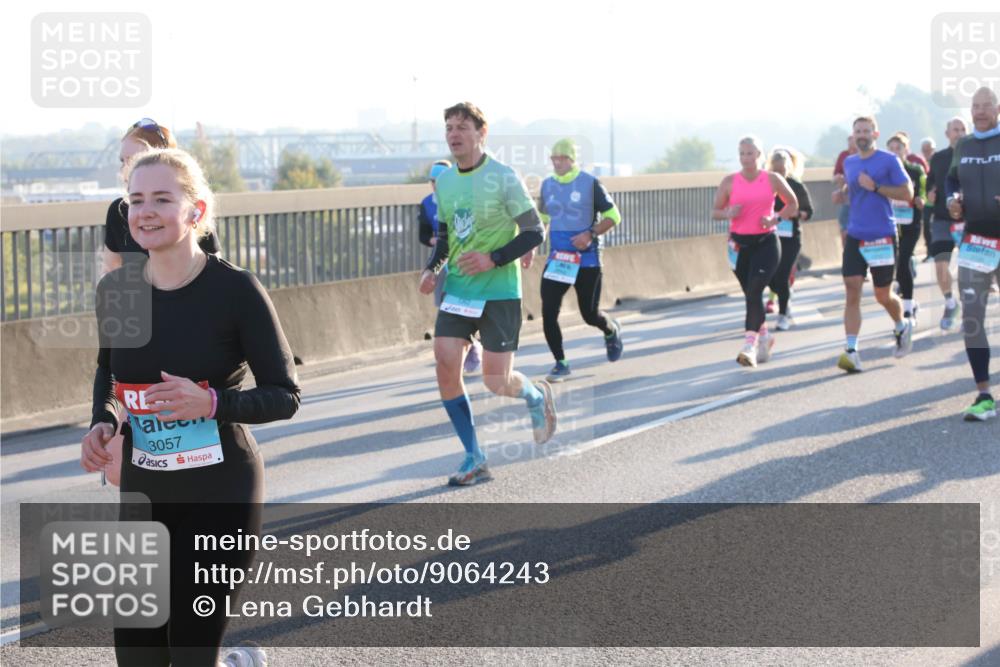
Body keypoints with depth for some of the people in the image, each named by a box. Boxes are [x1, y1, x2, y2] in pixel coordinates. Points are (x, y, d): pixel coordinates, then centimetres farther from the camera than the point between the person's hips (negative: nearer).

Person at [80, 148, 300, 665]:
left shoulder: (235, 288, -14)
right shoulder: (115, 289, -1)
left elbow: (284, 395, -9)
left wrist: (211, 402, -25)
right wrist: (102, 423, -1)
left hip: (221, 492, -4)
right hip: (142, 491, 5)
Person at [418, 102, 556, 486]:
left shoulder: (504, 177, -10)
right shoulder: (443, 181, 7)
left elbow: (535, 233, -9)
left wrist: (493, 259, -20)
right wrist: (432, 269, 4)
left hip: (499, 291, -5)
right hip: (456, 289, 5)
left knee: (496, 381, -5)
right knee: (445, 365, -8)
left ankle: (536, 396, 33)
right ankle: (474, 460, 4)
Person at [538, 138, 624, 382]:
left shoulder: (590, 183, -7)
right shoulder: (547, 185, 7)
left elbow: (613, 216, -4)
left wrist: (590, 234, -19)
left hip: (586, 260, -4)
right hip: (556, 260, 4)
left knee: (589, 314, 4)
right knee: (548, 313, -9)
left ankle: (612, 330, 39)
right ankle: (560, 363, 5)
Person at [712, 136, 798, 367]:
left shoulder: (772, 179, -1)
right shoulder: (730, 182, 1)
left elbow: (792, 204, 10)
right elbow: (715, 211, 6)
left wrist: (775, 219, -8)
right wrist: (728, 213, -17)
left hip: (766, 242, -2)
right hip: (739, 244, 3)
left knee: (754, 292, -18)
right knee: (751, 295, 10)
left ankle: (750, 346, -21)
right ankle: (764, 337, 33)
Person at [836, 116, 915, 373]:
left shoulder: (889, 160, -5)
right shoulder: (849, 163, 12)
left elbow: (907, 193, -9)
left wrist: (875, 187, -18)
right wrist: (843, 191, 5)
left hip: (882, 236, -4)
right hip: (855, 236, 4)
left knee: (883, 296, 6)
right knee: (852, 292, -10)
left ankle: (902, 327, 38)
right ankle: (851, 351, -14)